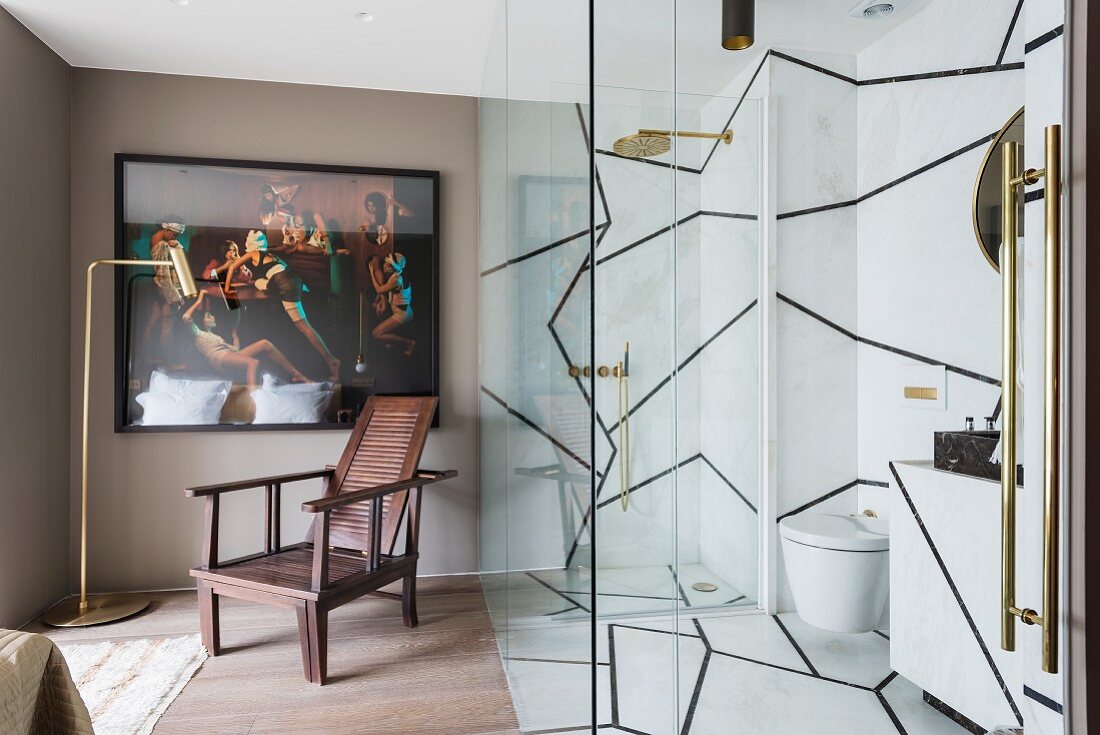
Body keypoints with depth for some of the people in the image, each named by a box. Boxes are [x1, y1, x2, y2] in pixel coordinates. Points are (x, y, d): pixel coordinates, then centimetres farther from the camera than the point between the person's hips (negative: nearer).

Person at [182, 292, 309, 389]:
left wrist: (234, 330, 40)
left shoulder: (217, 336, 39)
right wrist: (199, 300, 11)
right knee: (253, 362, -37)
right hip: (219, 359, -7)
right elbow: (186, 317, 1)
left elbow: (236, 349, 28)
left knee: (265, 344, -12)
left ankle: (296, 374, -16)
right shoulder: (198, 334, 20)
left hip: (232, 355, 7)